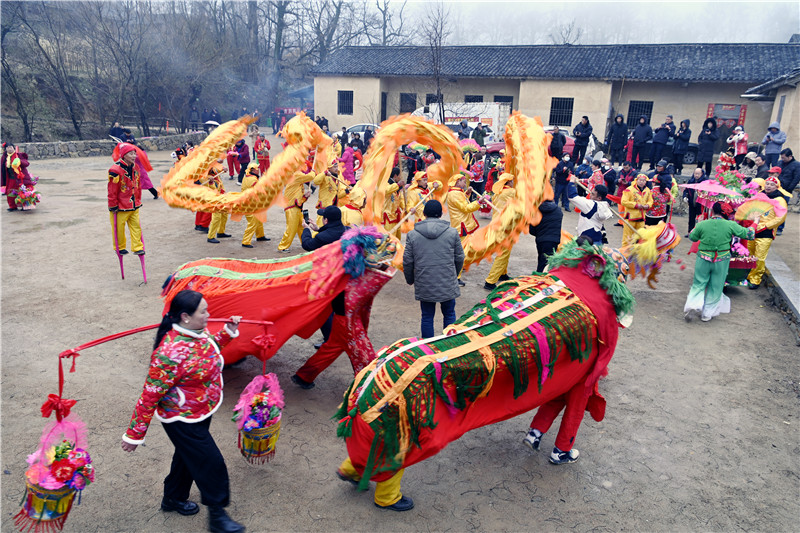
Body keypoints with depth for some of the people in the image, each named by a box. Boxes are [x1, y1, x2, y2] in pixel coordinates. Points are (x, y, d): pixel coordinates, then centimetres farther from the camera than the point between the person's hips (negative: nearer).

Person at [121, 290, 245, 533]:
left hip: (201, 412, 9)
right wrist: (134, 434, -19)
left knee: (187, 457, 27)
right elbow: (150, 396, -27)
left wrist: (228, 331, 3)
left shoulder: (198, 332, -8)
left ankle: (173, 499, 52)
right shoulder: (171, 352, -35)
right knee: (210, 463, 4)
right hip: (183, 419, -9)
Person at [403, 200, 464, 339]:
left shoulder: (412, 235, -3)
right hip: (448, 284, 0)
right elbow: (459, 258, 5)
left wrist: (410, 279, 17)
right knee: (449, 314, 17)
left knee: (427, 317, 11)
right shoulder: (452, 233, -3)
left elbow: (407, 261, 0)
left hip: (424, 285, 0)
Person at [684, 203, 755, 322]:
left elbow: (692, 237, 8)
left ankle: (694, 305, -7)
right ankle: (707, 313, 19)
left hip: (704, 260, 0)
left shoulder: (702, 224, -8)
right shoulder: (730, 225, -8)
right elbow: (748, 234, 2)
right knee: (715, 288, 13)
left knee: (698, 284, 13)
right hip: (721, 261, 0)